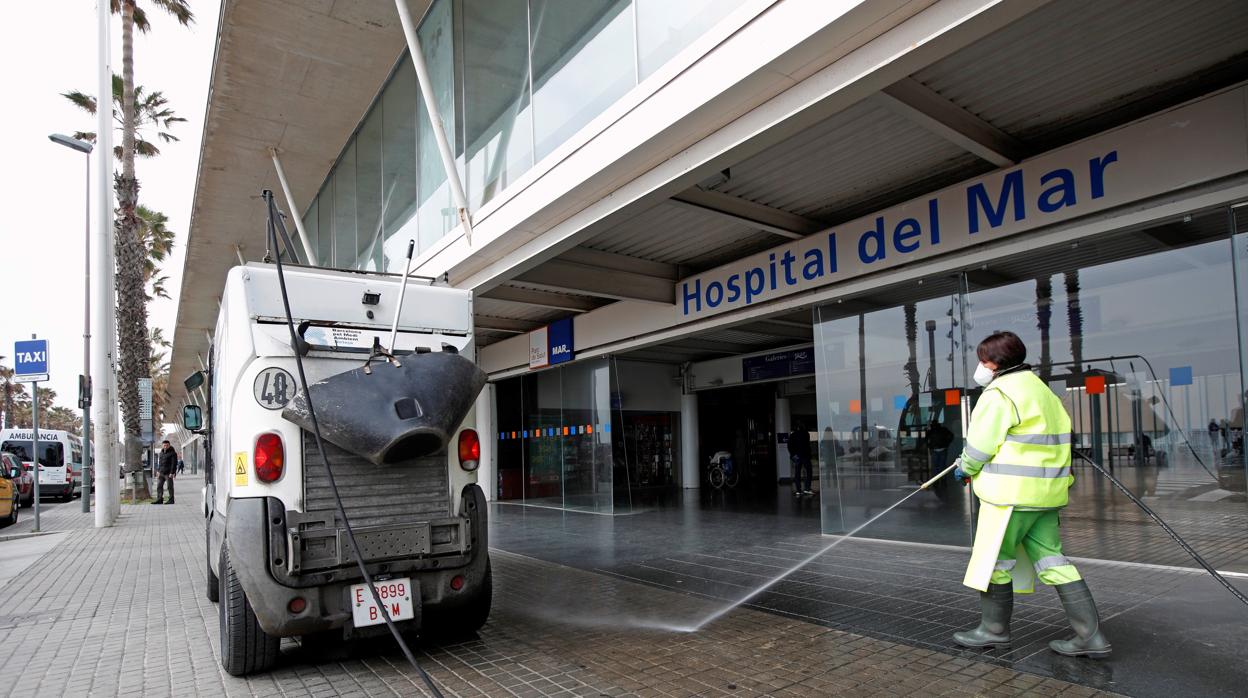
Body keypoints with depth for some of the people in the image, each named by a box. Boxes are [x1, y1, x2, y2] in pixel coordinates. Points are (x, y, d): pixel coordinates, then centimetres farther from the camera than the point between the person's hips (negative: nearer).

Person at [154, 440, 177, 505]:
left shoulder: (172, 453, -9)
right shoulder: (161, 452, 13)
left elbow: (174, 463, -13)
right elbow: (159, 462, 21)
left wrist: (171, 473, -18)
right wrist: (158, 471, 13)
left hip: (168, 473, -7)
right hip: (161, 473, 7)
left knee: (170, 487, -2)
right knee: (159, 486, 5)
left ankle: (171, 500, 4)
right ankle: (159, 499, 10)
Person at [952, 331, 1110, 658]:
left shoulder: (999, 393, -13)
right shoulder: (1042, 389, 17)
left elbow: (980, 444, -14)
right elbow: (1053, 440, 17)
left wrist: (965, 468, 6)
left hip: (1011, 492, -9)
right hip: (1046, 492, 9)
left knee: (995, 559, 5)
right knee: (1051, 560, 13)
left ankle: (994, 628, 18)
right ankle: (1090, 635, 12)